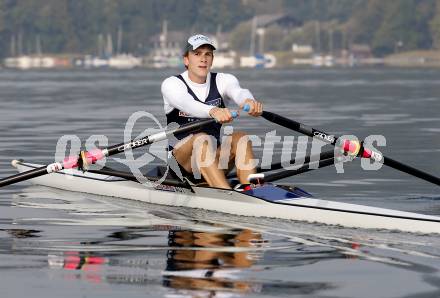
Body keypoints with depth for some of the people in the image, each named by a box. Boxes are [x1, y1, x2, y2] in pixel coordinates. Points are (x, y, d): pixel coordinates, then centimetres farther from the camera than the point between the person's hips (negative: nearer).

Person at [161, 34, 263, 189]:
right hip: (182, 158, -3)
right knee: (202, 139, -35)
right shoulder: (171, 84, -4)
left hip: (216, 156, 3)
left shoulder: (224, 80, 7)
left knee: (241, 138, -26)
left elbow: (238, 92, -19)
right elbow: (186, 103, -28)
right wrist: (213, 111, -51)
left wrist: (248, 101, -46)